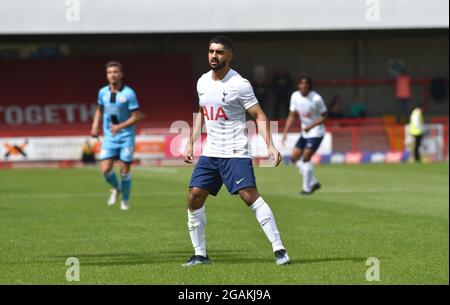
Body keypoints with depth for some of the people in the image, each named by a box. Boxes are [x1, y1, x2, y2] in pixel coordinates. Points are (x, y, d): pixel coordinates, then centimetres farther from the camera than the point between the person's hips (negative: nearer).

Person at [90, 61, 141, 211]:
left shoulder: (129, 93, -12)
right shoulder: (103, 92, 1)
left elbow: (136, 116, -11)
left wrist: (120, 126, -23)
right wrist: (95, 126, 6)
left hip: (126, 136, -3)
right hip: (109, 137, 3)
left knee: (124, 169, 0)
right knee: (105, 169, -8)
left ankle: (125, 200, 21)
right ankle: (116, 188, 24)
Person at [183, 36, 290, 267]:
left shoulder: (239, 84, -11)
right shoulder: (202, 82, 9)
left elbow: (260, 117, -12)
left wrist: (270, 146, -23)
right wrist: (191, 143, 20)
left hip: (235, 152, -7)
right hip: (210, 152, 7)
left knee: (249, 195, -20)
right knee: (194, 197, 0)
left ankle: (279, 249, -17)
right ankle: (200, 254, 11)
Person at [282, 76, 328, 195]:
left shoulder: (316, 99, -19)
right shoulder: (295, 96, -1)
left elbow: (324, 116, -12)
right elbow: (292, 116, 6)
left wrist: (311, 126, -24)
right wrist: (285, 132, -3)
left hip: (316, 132, -7)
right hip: (304, 133, 7)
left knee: (305, 158, -13)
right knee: (294, 157, 5)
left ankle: (307, 188, 1)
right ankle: (313, 182, 15)